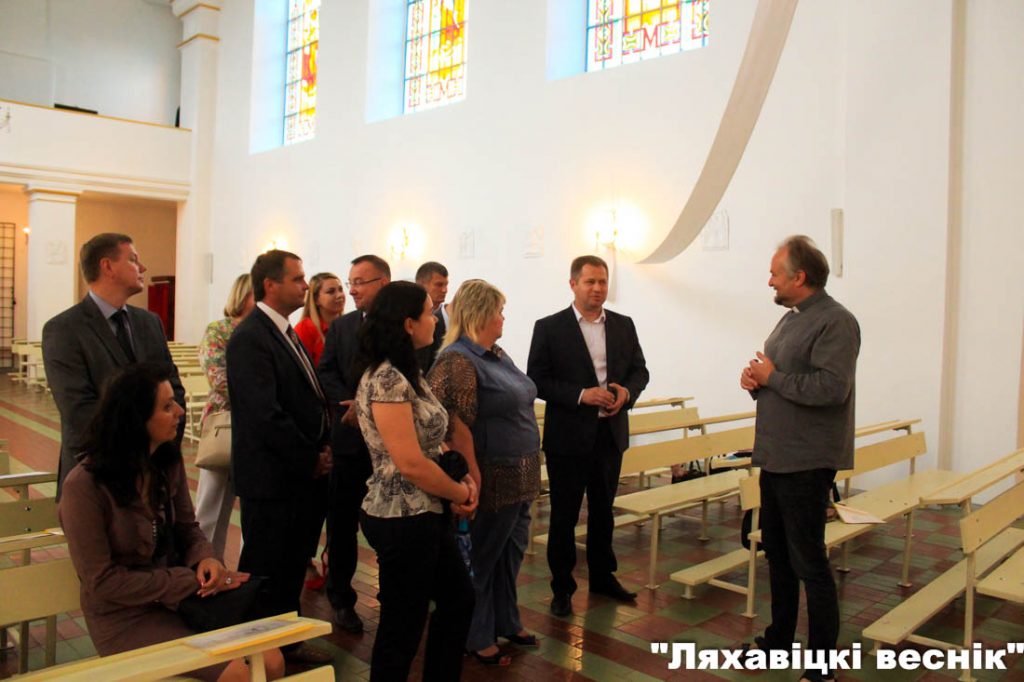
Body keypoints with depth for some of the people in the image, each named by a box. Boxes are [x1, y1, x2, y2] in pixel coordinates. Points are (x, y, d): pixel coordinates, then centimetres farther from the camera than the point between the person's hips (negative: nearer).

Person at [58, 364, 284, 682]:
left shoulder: (169, 460, -1)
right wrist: (193, 581, -19)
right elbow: (102, 581, -18)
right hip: (125, 615, -5)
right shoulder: (84, 485, -20)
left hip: (179, 596, 6)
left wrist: (205, 559, -14)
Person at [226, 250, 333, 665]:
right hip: (272, 477, -9)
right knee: (265, 570, 7)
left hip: (302, 474, 9)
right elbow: (266, 415, -23)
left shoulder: (285, 333, 12)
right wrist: (311, 459, -15)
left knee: (294, 565, 19)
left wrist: (320, 450, 2)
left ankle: (288, 642, 35)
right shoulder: (250, 338, -18)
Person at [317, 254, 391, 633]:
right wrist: (351, 404, -15)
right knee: (342, 522, 9)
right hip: (349, 437, 2)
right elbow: (326, 374, 2)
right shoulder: (340, 326, 8)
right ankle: (341, 598, 24)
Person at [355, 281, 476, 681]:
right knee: (404, 623, 7)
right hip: (402, 518, -10)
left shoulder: (408, 374, 9)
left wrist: (462, 479, -2)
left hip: (426, 513, 10)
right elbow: (410, 464, -25)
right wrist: (459, 493, -10)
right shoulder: (387, 379, -21)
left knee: (459, 599, 21)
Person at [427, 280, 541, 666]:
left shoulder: (497, 355, 10)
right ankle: (476, 637, 26)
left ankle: (506, 622, 38)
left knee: (511, 553, 20)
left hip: (519, 478, 9)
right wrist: (474, 480, -21)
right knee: (482, 559, 8)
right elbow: (456, 428, -22)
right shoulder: (458, 361, -19)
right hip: (493, 480, -9)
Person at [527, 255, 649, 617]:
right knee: (564, 516, 7)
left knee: (603, 510, 18)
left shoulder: (623, 325, 7)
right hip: (568, 437, -4)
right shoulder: (549, 328, -6)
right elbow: (537, 380, -10)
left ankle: (602, 576, 34)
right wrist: (581, 394, -21)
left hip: (610, 434, 4)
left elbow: (640, 369, 11)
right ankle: (562, 587, 21)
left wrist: (627, 391, -11)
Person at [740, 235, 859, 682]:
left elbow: (831, 388, -27)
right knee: (777, 553, 18)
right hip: (775, 458, 10)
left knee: (808, 562, -1)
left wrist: (773, 376, -17)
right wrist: (754, 379, 0)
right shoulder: (791, 318, 15)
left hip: (806, 464, -10)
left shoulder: (835, 322, -15)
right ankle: (778, 640, 34)